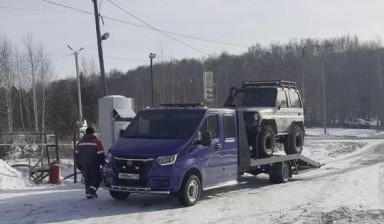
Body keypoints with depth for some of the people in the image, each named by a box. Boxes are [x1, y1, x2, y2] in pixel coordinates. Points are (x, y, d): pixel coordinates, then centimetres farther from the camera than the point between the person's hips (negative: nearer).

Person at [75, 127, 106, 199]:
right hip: (94, 164, -4)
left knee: (87, 179, 11)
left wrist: (79, 165, 18)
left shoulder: (80, 142, 10)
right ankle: (92, 189, -19)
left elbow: (77, 154, 12)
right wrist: (103, 164, 2)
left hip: (84, 164, 4)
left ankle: (88, 193, 6)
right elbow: (100, 154, -6)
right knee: (97, 177, 3)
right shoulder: (96, 141, -4)